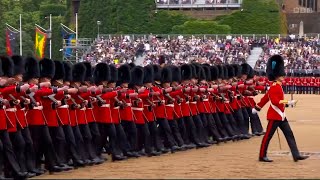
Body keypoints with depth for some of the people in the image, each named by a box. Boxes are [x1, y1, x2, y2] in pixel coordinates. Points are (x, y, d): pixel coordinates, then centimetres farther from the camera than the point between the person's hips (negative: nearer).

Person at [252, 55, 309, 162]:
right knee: (268, 136, -1)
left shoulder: (277, 87, 14)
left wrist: (257, 108, 28)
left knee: (289, 134, 4)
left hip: (281, 116, 10)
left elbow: (266, 98, 21)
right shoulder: (274, 87, -15)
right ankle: (262, 156, 7)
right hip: (275, 116, -10)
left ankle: (296, 155, 1)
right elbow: (274, 101, -26)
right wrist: (287, 102, -36)